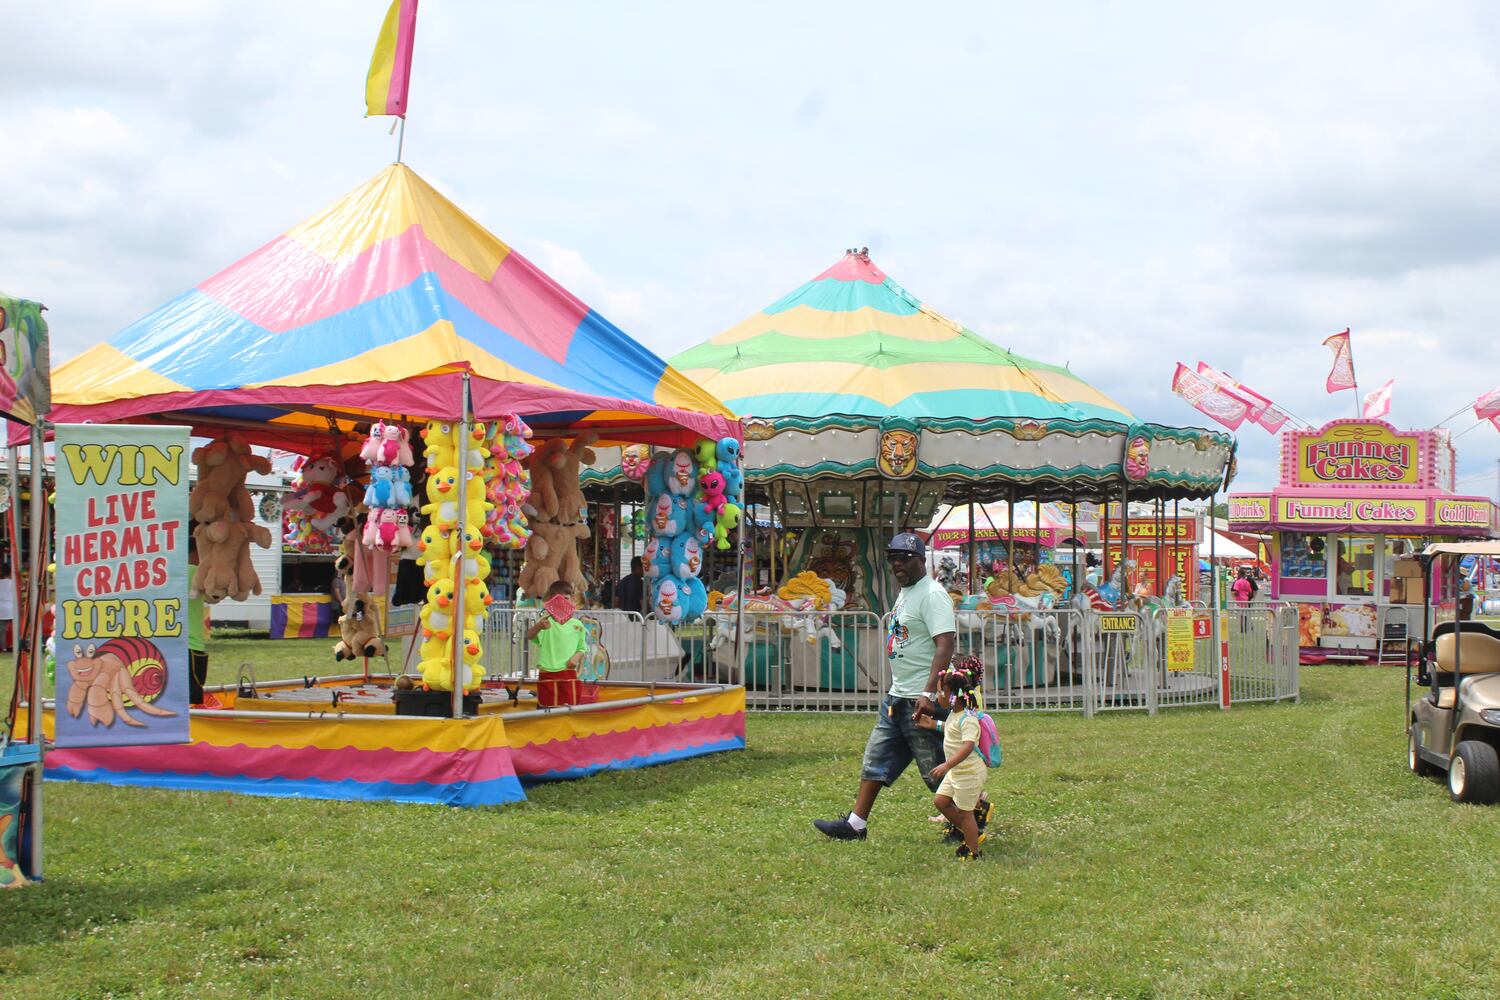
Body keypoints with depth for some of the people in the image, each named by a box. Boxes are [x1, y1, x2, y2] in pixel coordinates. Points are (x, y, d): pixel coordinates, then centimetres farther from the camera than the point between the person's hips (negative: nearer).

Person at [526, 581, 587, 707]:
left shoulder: (577, 624, 7)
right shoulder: (545, 621, -4)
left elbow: (581, 648, 15)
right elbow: (529, 636, -22)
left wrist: (577, 657, -9)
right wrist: (538, 627, -45)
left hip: (568, 673, 2)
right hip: (547, 673, -2)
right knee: (548, 709, 3)